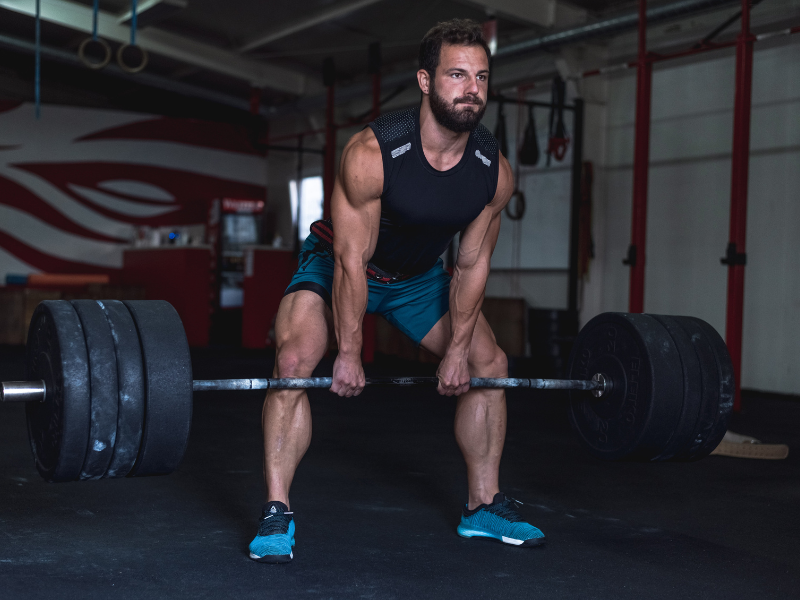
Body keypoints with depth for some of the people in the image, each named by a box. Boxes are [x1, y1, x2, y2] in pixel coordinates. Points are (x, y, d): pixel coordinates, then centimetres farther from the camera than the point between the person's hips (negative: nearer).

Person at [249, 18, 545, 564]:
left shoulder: (495, 171, -20)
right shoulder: (371, 154, -34)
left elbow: (472, 263, -8)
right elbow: (352, 260, -28)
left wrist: (458, 349, -5)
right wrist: (348, 353, -22)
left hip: (417, 275, 5)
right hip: (338, 264, -5)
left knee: (490, 364, 2)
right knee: (295, 360, -26)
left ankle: (483, 507, 16)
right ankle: (276, 515, -16)